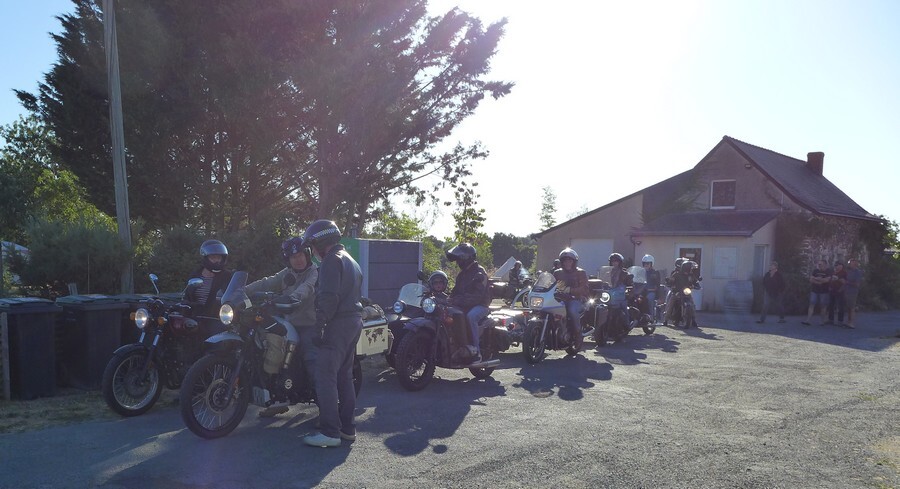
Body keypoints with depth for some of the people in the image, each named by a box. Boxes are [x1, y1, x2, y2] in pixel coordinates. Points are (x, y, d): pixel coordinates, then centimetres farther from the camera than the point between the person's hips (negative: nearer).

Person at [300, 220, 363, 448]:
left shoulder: (332, 260, -10)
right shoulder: (350, 260, 21)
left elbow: (328, 297, -20)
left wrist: (320, 324, -17)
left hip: (338, 324, -10)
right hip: (355, 321, 10)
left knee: (325, 376, -8)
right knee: (344, 375, 14)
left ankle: (330, 432, -9)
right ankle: (348, 427, 18)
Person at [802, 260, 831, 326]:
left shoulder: (828, 272, -2)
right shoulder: (815, 271, 8)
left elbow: (826, 280, -16)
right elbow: (811, 279, 0)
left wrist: (816, 278, -9)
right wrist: (820, 281, -13)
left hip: (823, 292, -3)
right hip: (814, 291, 3)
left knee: (823, 306, 3)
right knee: (811, 305, -4)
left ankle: (823, 321, 16)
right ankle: (807, 320, -9)